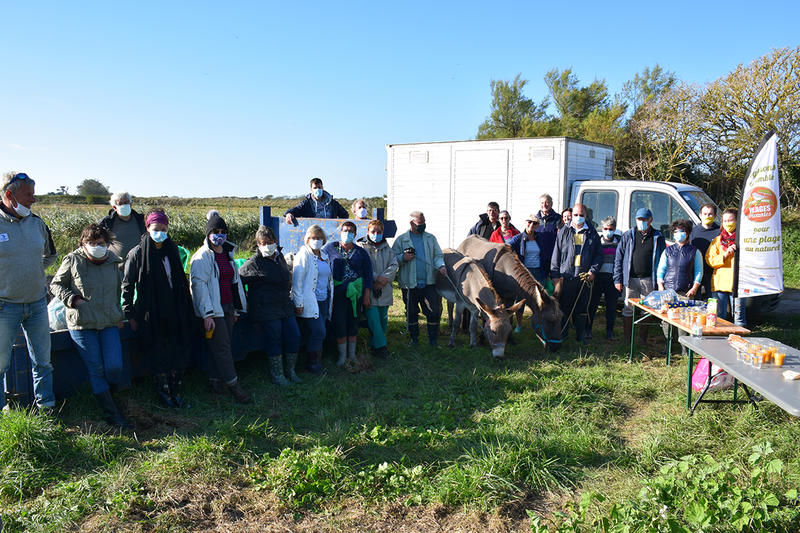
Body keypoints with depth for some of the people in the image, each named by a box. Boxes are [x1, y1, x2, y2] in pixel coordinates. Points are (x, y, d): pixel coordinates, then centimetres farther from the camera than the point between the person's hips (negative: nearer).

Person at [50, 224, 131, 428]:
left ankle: (107, 394, 22)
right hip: (82, 325, -2)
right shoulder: (72, 261, -3)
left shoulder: (112, 261, 6)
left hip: (109, 323, 3)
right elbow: (55, 284, 7)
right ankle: (112, 415, 6)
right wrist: (72, 298, -9)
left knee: (114, 367, -9)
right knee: (96, 370, -1)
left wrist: (119, 314, 17)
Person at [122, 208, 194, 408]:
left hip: (175, 313, 4)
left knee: (180, 354, 4)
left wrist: (186, 307, 15)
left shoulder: (172, 249, 9)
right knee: (160, 355, 2)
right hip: (152, 315, -4)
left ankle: (175, 391, 18)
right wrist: (130, 315, -5)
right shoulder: (137, 253, -5)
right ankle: (162, 392, 20)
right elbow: (127, 286, -2)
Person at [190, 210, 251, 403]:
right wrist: (207, 314, -19)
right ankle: (235, 388, -4)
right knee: (222, 348, -7)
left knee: (222, 347, 9)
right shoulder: (202, 256, -8)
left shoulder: (228, 253, 15)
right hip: (213, 310, -7)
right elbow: (199, 284, -13)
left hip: (227, 307, 7)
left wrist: (236, 309, 21)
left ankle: (216, 382, 20)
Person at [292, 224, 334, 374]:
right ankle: (313, 364, 4)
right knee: (319, 332, -10)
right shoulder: (303, 255, -8)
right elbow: (297, 280, -11)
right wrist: (298, 303, -15)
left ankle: (317, 362, 17)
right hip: (309, 302, -7)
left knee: (318, 333, 8)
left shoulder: (324, 256, 15)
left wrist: (331, 298, 20)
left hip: (323, 300, 7)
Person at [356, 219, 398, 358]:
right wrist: (376, 279, -14)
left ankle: (375, 344, 23)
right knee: (373, 318, -10)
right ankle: (380, 346, -3)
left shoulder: (387, 248, 14)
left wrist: (384, 279, -12)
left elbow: (394, 265, 3)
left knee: (383, 319, 9)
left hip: (384, 290, 5)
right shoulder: (361, 247, -1)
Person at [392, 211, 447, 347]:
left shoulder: (431, 238, 12)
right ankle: (414, 338, 25)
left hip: (429, 282, 1)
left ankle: (433, 339, 11)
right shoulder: (401, 240, 4)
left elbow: (438, 255, 8)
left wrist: (441, 266, -12)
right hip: (410, 283, -1)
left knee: (434, 311, -3)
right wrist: (403, 258, -15)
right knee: (411, 312, 9)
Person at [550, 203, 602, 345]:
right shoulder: (563, 232, 4)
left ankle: (581, 335, 19)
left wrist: (593, 270, -2)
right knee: (564, 307, 4)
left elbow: (599, 254, 11)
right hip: (566, 277, -1)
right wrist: (555, 275, -2)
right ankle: (561, 334, 16)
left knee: (582, 308, 8)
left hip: (585, 277, 1)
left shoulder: (592, 232, 8)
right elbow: (556, 255, 3)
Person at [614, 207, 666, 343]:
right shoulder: (628, 236, 6)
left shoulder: (658, 237, 5)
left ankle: (643, 339, 18)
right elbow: (619, 258, 5)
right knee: (629, 309, 4)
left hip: (649, 280, 0)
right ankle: (627, 339, 13)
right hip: (630, 279, 0)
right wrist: (618, 279, -2)